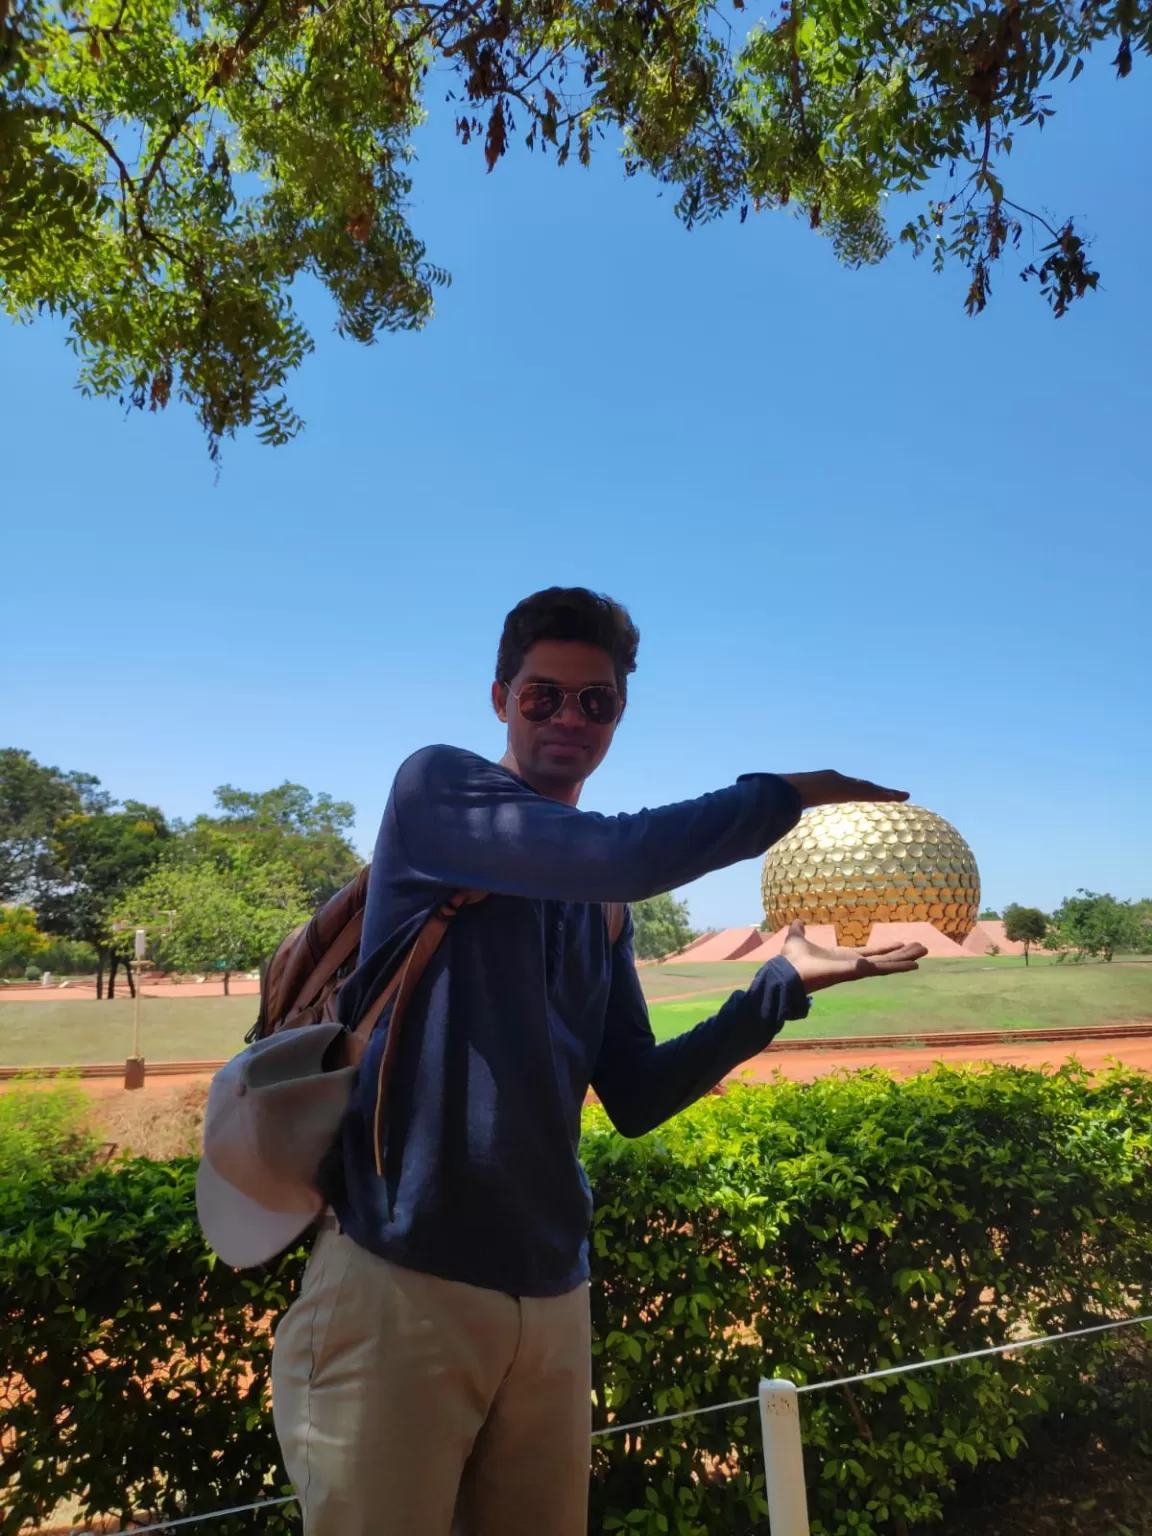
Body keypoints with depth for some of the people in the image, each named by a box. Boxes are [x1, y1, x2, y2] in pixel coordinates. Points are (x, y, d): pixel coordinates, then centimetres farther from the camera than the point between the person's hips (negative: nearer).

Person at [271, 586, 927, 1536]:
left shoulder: (600, 906, 12)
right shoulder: (436, 788, -6)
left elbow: (636, 1099, 8)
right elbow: (623, 856, -23)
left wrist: (787, 982, 1)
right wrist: (793, 793, -10)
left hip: (552, 1297, 6)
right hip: (401, 1280, -5)